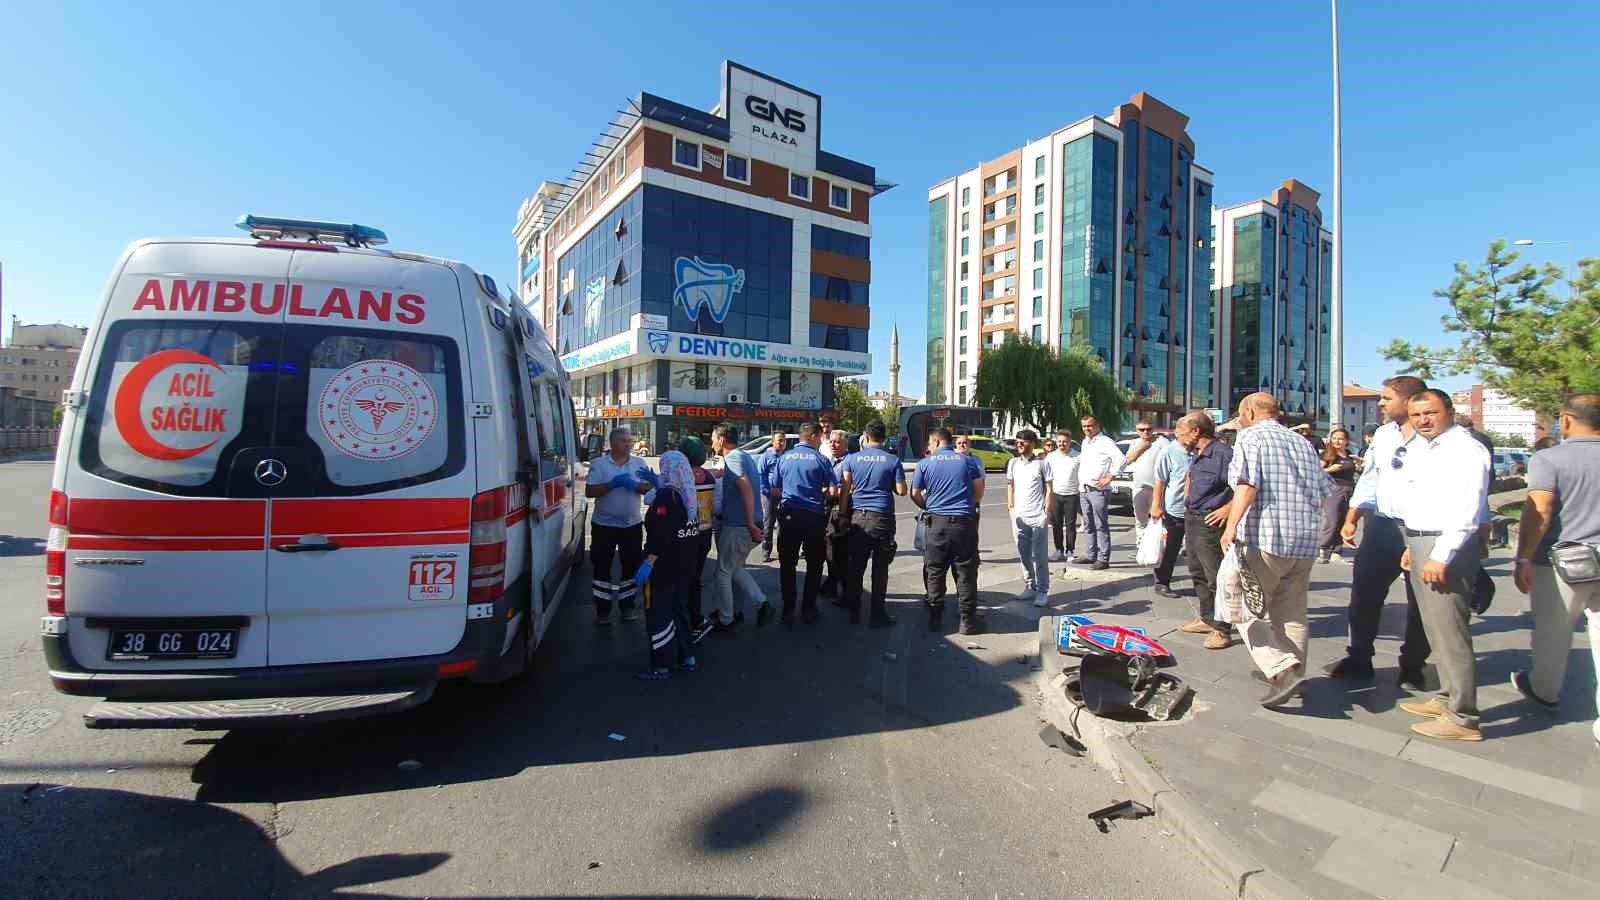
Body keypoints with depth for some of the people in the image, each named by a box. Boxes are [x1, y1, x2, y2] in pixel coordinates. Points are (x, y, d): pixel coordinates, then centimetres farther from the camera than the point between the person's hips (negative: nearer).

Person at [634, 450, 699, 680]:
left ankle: (662, 666, 9)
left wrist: (648, 562, -27)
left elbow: (662, 534, -25)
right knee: (677, 609, 21)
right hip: (685, 565, 8)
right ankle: (685, 656, 28)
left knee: (658, 614, 2)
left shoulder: (665, 495, -17)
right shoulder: (690, 496, 6)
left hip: (664, 566, -8)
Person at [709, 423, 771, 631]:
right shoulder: (744, 456, 14)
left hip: (736, 526, -9)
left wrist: (750, 524, -25)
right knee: (735, 569, 21)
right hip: (749, 525, 9)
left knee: (723, 572, 7)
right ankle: (762, 603, 12)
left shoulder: (733, 457, -15)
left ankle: (725, 620, 18)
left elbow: (746, 489, -26)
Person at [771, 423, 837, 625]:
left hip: (789, 515, 3)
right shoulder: (820, 459, -3)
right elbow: (833, 491, -4)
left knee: (787, 564, 10)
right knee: (814, 565, 11)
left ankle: (788, 610, 13)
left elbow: (775, 489, 12)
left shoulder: (785, 458, 6)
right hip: (813, 516, -2)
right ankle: (808, 610, 15)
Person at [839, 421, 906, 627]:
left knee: (856, 566, 9)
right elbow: (901, 490, -2)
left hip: (858, 516, 2)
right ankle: (877, 614, 7)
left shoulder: (851, 459, 3)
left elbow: (845, 490, 2)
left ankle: (853, 612, 17)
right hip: (883, 517, -2)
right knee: (880, 568, 3)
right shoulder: (893, 461, 0)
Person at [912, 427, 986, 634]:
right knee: (966, 572, 7)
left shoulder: (925, 463, 2)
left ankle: (935, 618, 16)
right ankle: (968, 620, 12)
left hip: (936, 523, 0)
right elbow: (979, 491, 4)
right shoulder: (969, 461, 6)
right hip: (964, 522, 1)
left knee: (934, 572, 10)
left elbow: (915, 494, 4)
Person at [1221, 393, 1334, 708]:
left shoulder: (1250, 437, -4)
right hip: (1306, 540, 7)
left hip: (1263, 538, -7)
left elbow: (1247, 484, -19)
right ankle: (1294, 674, 24)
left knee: (1247, 610, 1)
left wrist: (1232, 524, -22)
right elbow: (1325, 492, 20)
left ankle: (1283, 670, -13)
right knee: (1292, 611, 17)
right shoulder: (1303, 442, 18)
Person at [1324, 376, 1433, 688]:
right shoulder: (1382, 436, 10)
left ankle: (1412, 668, 25)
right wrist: (1351, 519, 9)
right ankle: (1358, 659, 21)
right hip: (1380, 526, 6)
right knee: (1364, 595, 8)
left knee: (1418, 603, 9)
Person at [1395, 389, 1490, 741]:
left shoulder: (1466, 449, -12)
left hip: (1446, 547, -10)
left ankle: (1462, 718, 3)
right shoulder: (1420, 448, 15)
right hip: (1421, 543, 10)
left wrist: (1440, 556, -23)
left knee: (1449, 632, -5)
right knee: (1435, 628, 18)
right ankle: (1446, 698, 30)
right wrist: (1413, 545, 17)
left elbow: (1467, 510, -19)